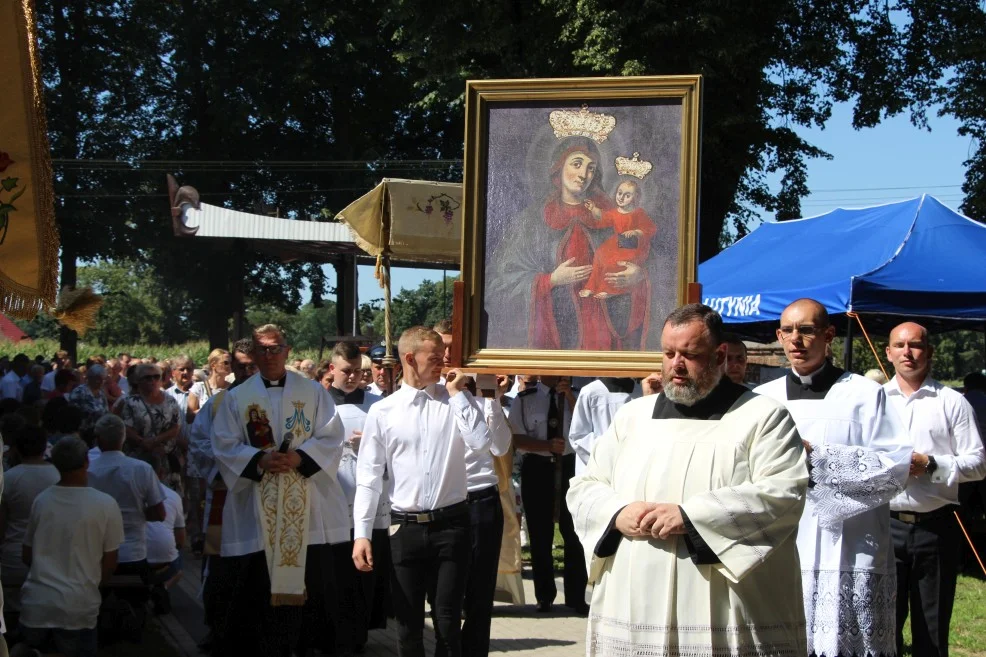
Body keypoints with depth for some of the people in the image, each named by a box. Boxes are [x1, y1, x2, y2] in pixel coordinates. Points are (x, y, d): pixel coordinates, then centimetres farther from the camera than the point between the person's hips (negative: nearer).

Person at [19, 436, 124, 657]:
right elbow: (109, 563, 0)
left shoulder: (41, 501, 2)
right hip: (77, 608, -3)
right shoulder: (106, 505, -7)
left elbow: (27, 557, 12)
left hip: (36, 604, 3)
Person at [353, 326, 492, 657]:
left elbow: (481, 441, -13)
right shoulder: (382, 412, 2)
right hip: (407, 527, 0)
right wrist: (361, 534, -4)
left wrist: (457, 393, -8)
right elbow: (368, 478, 2)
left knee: (448, 621, 0)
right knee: (408, 624, 8)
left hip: (451, 522, 0)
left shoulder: (455, 400, 4)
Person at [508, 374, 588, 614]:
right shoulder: (524, 400, 2)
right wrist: (548, 445, -18)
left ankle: (576, 597, 8)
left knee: (574, 532, 1)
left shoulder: (575, 396, 5)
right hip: (537, 468, 0)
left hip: (569, 466, 0)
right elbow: (518, 439, -3)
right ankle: (544, 596, 16)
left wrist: (569, 397, -14)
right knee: (540, 534, 6)